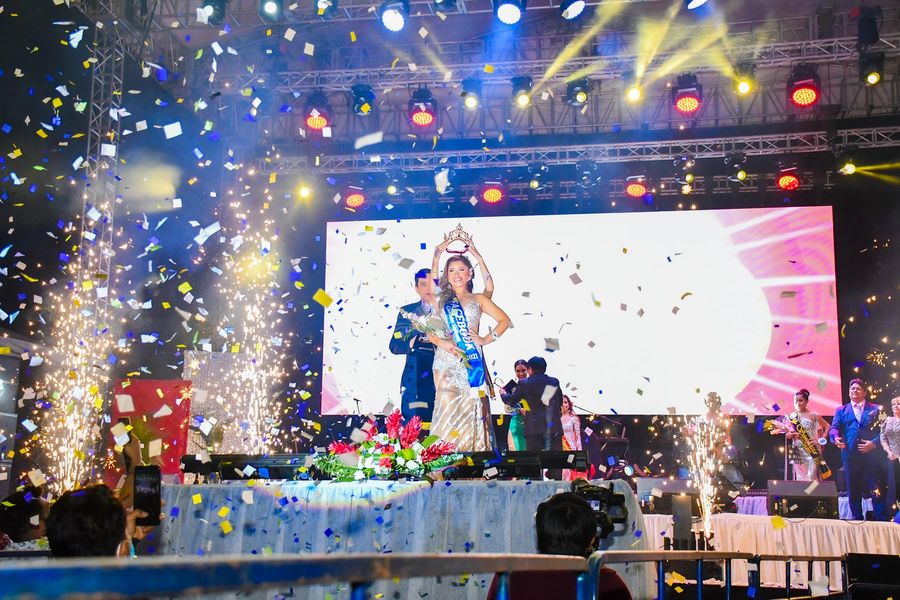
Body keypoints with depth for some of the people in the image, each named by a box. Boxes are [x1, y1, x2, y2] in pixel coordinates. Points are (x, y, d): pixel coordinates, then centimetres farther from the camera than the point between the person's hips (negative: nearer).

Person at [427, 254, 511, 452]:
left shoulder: (478, 300, 16)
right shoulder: (441, 300, 16)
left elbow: (504, 320, 12)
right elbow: (430, 332, 9)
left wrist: (487, 339, 0)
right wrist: (442, 343, -10)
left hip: (471, 361, 0)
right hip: (446, 361, 0)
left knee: (471, 407, -4)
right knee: (447, 407, -7)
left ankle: (475, 450, 2)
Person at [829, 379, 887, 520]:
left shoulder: (875, 409, 11)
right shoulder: (841, 411, 15)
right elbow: (834, 428, 3)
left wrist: (874, 443, -13)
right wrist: (836, 438, -20)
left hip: (872, 454, -2)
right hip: (850, 455, 2)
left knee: (876, 490, -2)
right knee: (853, 490, 5)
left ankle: (881, 520, 3)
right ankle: (857, 519, 12)